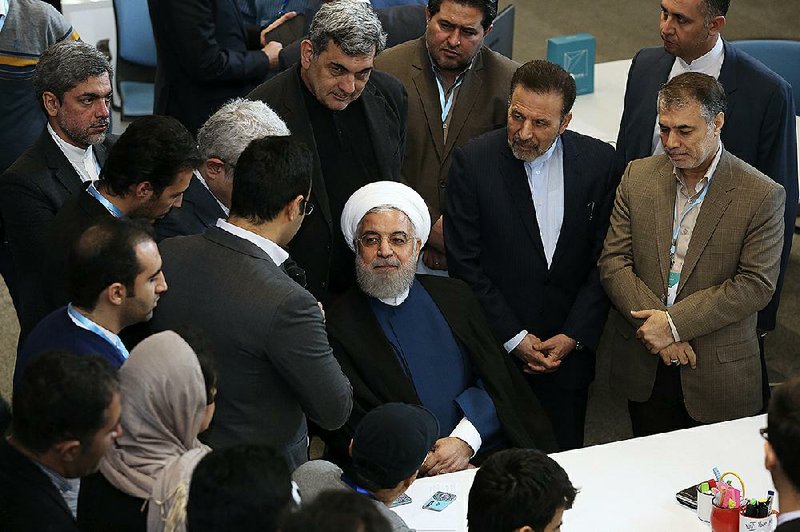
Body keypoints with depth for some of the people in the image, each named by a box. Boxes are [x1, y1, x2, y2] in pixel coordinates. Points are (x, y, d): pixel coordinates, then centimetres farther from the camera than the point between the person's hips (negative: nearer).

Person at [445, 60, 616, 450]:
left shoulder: (598, 161, -3)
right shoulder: (473, 162, -9)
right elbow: (464, 264, -8)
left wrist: (574, 337, -6)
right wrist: (513, 338, -9)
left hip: (569, 348, 2)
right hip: (496, 346, -2)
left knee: (563, 459, 10)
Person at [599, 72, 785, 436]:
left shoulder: (762, 196, -11)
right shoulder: (638, 177, 0)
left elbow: (756, 284, -15)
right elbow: (613, 263, -2)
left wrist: (675, 323, -20)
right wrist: (656, 327, -16)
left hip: (717, 377, -3)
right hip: (644, 369, 3)